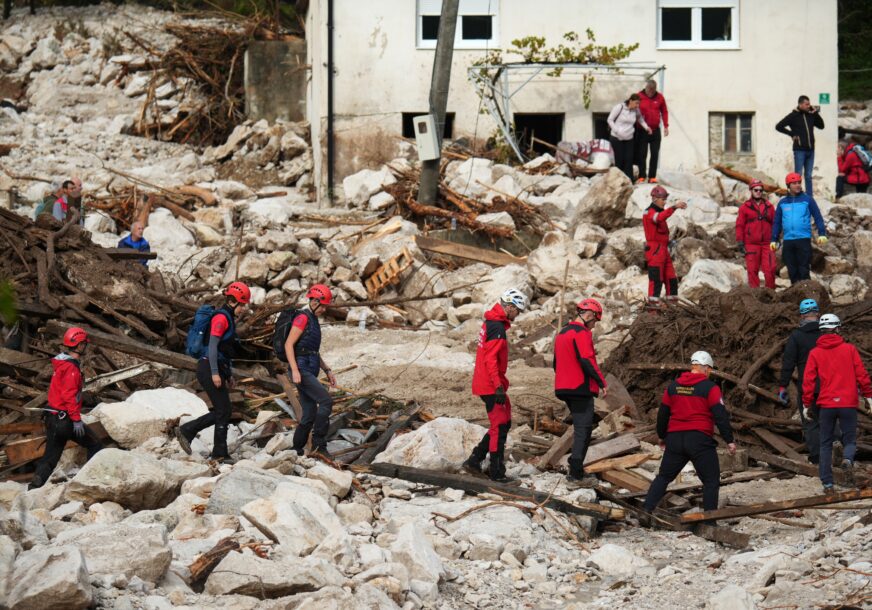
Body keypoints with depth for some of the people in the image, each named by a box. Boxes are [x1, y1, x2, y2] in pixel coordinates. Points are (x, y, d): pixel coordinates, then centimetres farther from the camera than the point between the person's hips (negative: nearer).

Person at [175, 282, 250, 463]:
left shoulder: (229, 318, 18)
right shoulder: (221, 317, -13)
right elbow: (213, 345, -20)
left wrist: (229, 374, 23)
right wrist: (215, 373, -23)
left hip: (218, 369, 10)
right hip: (210, 368, -10)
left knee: (220, 412, 10)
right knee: (223, 411, -4)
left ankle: (185, 431, 16)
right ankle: (220, 453, 4)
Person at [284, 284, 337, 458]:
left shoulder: (313, 321, 21)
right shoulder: (302, 318, -9)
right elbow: (289, 344, -17)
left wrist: (327, 371, 19)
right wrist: (295, 370, -24)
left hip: (309, 371, 10)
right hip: (301, 370, -10)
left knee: (310, 416, 8)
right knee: (326, 401, -17)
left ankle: (296, 451, 13)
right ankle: (319, 444, -15)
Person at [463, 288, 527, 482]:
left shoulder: (491, 323, 15)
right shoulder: (497, 327, -17)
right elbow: (491, 359, -24)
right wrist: (498, 386, -25)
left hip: (486, 384, 10)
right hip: (491, 386, -10)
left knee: (503, 423, 15)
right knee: (499, 426, -4)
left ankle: (475, 460, 15)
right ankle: (497, 472, 0)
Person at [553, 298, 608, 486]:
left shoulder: (562, 333, 17)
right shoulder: (582, 333, -13)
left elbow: (556, 363, 22)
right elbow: (587, 361, -22)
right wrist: (602, 383, -17)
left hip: (564, 389, 9)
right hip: (581, 389, -9)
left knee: (581, 428, 18)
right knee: (583, 430, -6)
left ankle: (575, 469, 19)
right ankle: (577, 474, -9)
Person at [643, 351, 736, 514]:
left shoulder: (673, 387, 11)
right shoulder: (710, 388, -6)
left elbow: (662, 414, 18)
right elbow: (721, 416, -10)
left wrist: (662, 437, 31)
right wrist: (729, 441, -5)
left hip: (675, 439, 5)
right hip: (700, 440, -5)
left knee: (664, 476, 16)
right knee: (711, 481, 4)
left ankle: (646, 511, 9)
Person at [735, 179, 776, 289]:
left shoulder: (769, 207, 13)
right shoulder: (745, 207, 6)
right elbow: (739, 225, 3)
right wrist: (740, 242, -4)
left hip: (767, 243, 1)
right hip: (751, 244, -1)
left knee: (770, 269, -6)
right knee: (753, 270, -2)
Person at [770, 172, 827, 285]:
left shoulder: (807, 199, 3)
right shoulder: (782, 203, 13)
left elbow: (818, 217, 1)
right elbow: (777, 222, 16)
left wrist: (822, 233, -9)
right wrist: (774, 239, 10)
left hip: (804, 239, -3)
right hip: (788, 241, 3)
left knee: (804, 269, -5)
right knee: (792, 269, 5)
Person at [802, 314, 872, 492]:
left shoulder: (815, 353, 2)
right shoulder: (849, 349, 1)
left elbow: (808, 380, 0)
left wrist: (806, 404, 5)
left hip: (826, 404, 1)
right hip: (848, 404, -1)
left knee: (826, 444, 9)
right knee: (849, 440, 9)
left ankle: (827, 483, 2)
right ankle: (848, 459, -25)